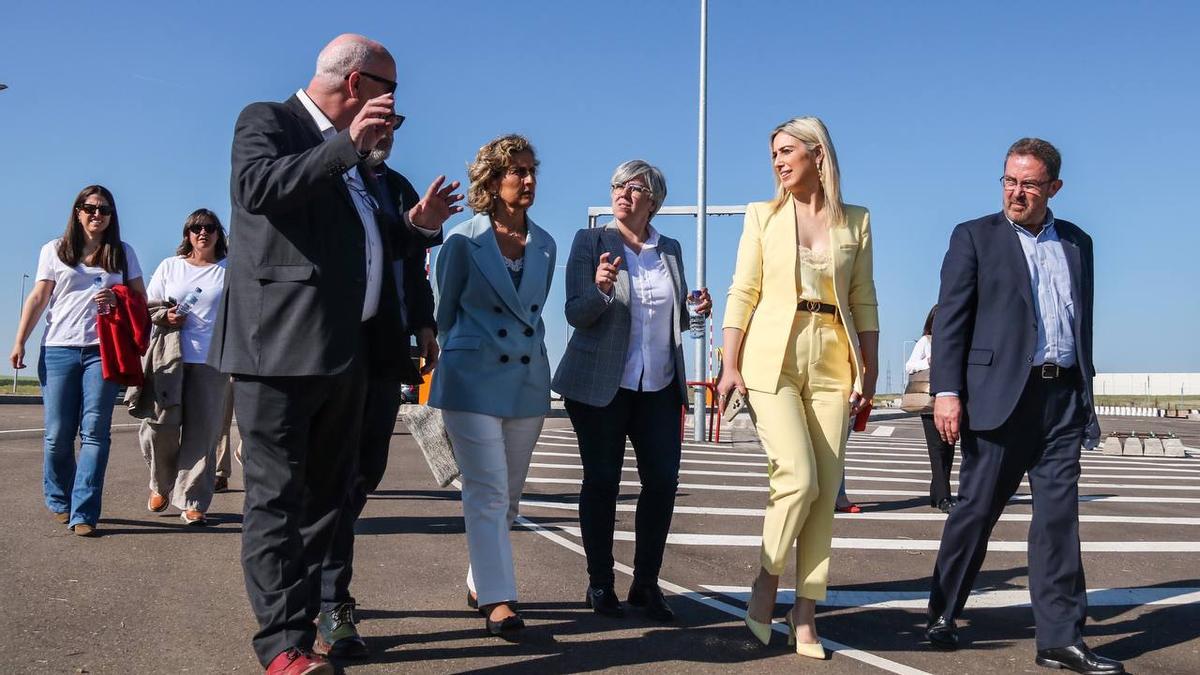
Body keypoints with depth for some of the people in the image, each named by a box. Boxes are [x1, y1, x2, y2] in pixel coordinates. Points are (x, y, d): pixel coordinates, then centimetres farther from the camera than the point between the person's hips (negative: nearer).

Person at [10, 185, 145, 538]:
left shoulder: (123, 253, 14)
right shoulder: (54, 250, 12)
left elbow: (141, 298, 14)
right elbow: (38, 298, 9)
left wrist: (118, 300, -8)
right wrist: (19, 341, 1)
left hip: (103, 350, 0)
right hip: (59, 349, 0)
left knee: (95, 431, -9)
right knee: (58, 433, 0)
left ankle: (83, 513, -9)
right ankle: (59, 501, 22)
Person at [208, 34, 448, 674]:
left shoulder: (351, 157, 23)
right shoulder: (267, 120, 1)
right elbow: (257, 188, -20)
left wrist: (417, 222, 21)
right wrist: (349, 143, -17)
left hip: (344, 355, 8)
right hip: (280, 348, -8)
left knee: (327, 498, 11)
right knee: (278, 500, -5)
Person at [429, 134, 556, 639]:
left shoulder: (545, 245, 7)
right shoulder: (463, 242, -5)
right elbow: (444, 311, 5)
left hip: (528, 382, 5)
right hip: (474, 381, -4)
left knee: (509, 494, 11)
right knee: (487, 491, -8)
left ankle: (480, 582, 28)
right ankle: (498, 599, -5)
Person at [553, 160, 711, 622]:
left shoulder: (671, 250, 12)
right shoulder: (590, 242, 0)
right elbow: (576, 314, -6)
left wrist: (696, 309, -1)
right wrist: (600, 289, -26)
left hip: (660, 386, 3)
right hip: (601, 386, -3)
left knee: (663, 480, -2)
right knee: (601, 481, 3)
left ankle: (646, 584, 10)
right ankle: (600, 584, 15)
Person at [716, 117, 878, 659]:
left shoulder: (855, 222, 11)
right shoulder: (763, 215, 8)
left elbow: (863, 301, 10)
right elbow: (742, 294, 3)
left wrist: (870, 370, 3)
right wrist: (730, 365, -5)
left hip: (831, 366, 2)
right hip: (771, 361, -2)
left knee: (825, 491, 0)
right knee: (799, 477, -15)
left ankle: (805, 613, 10)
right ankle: (766, 582, 8)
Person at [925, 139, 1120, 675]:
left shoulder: (1077, 243, 16)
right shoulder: (975, 237, 3)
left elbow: (1083, 321, 18)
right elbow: (951, 320, -4)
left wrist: (1085, 391, 14)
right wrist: (946, 392, -13)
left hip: (1064, 399, 4)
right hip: (1001, 396, -4)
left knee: (1059, 517, 3)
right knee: (975, 510, 4)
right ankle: (942, 615, 20)